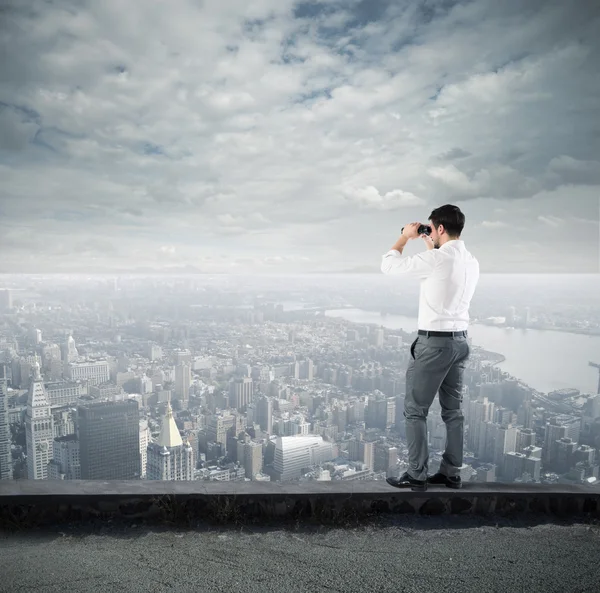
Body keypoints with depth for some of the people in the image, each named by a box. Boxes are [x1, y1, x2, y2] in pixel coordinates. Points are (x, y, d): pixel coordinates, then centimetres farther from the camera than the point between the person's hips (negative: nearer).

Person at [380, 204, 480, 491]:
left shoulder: (437, 259, -17)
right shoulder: (472, 262, 8)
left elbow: (389, 265, -8)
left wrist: (405, 236, 6)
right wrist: (432, 248, 25)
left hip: (434, 341, -8)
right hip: (460, 341, 8)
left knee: (415, 410, 3)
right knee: (453, 409, 14)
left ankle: (416, 475, 10)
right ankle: (451, 473, 22)